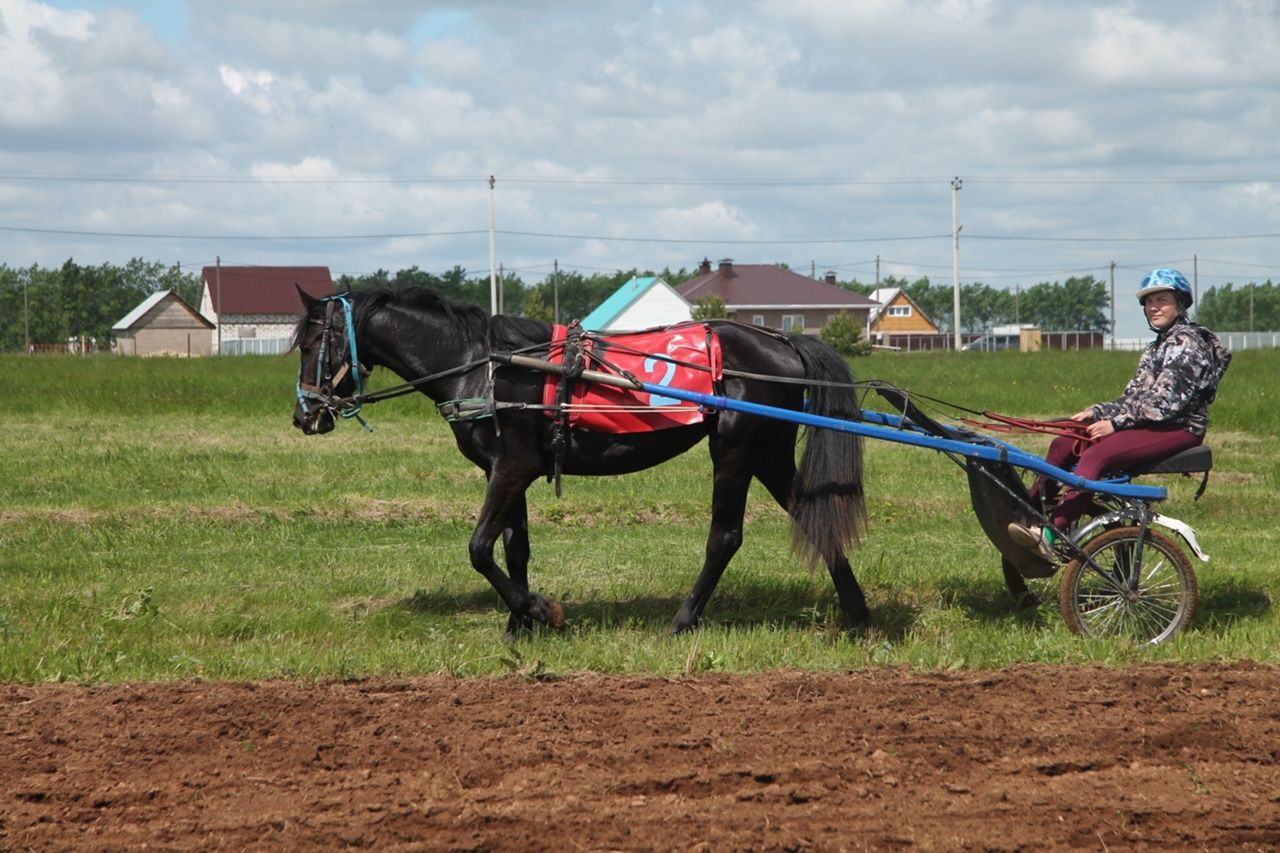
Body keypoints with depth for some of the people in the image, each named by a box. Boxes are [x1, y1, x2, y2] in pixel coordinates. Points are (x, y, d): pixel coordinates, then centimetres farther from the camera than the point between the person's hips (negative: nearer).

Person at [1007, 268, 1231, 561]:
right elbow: (1133, 397, 17)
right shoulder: (1157, 346, 21)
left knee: (1096, 455, -31)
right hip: (1150, 424, 10)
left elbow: (1165, 401, -19)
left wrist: (1115, 422, -20)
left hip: (1179, 428, -10)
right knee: (1065, 444, -5)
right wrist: (1095, 413, 1)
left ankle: (1050, 536, -43)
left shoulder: (1186, 341, -9)